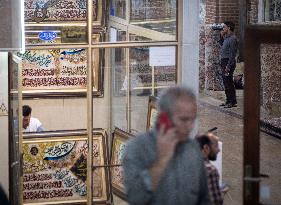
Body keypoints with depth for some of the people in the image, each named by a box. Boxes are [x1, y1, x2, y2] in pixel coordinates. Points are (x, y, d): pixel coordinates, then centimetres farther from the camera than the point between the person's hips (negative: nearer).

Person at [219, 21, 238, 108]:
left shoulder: (232, 39, -15)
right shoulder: (227, 38, 14)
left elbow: (232, 54, -20)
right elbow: (222, 45, 34)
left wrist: (228, 66, -24)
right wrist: (221, 36, 18)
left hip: (228, 62, -10)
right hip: (224, 62, 10)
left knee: (228, 83, -9)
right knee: (226, 82, 13)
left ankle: (232, 102, -6)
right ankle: (229, 101, 19)